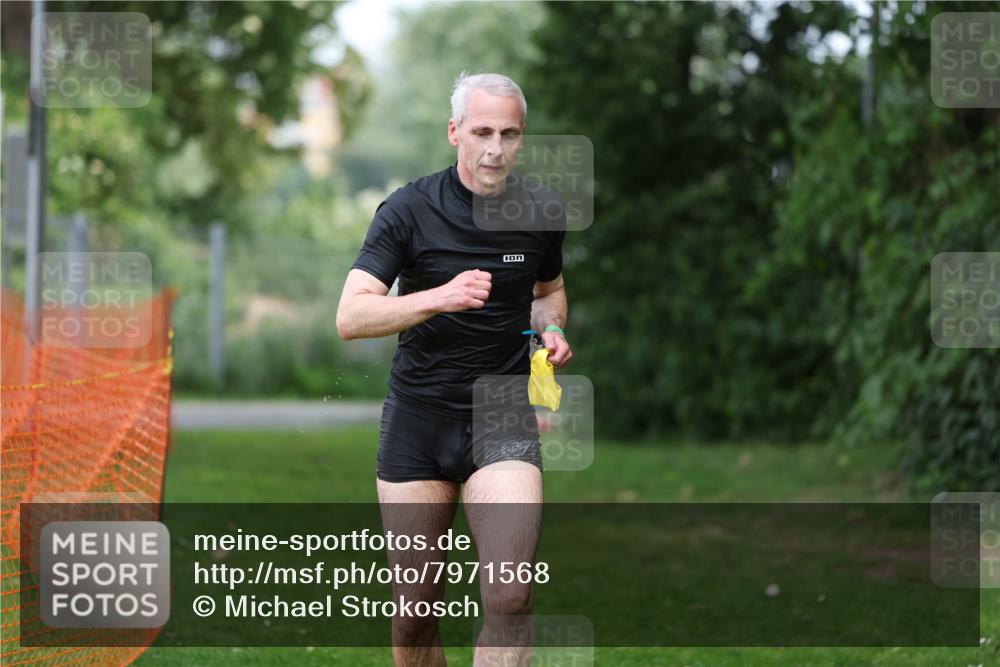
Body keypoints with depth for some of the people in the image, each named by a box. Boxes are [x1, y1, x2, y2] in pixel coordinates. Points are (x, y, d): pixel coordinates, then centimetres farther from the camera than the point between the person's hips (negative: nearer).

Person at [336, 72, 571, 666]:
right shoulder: (409, 209, -7)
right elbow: (351, 316, -16)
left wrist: (551, 329, 1)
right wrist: (438, 298, -31)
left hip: (504, 416, 1)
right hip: (418, 416, -1)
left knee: (509, 600, -18)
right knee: (415, 606, 4)